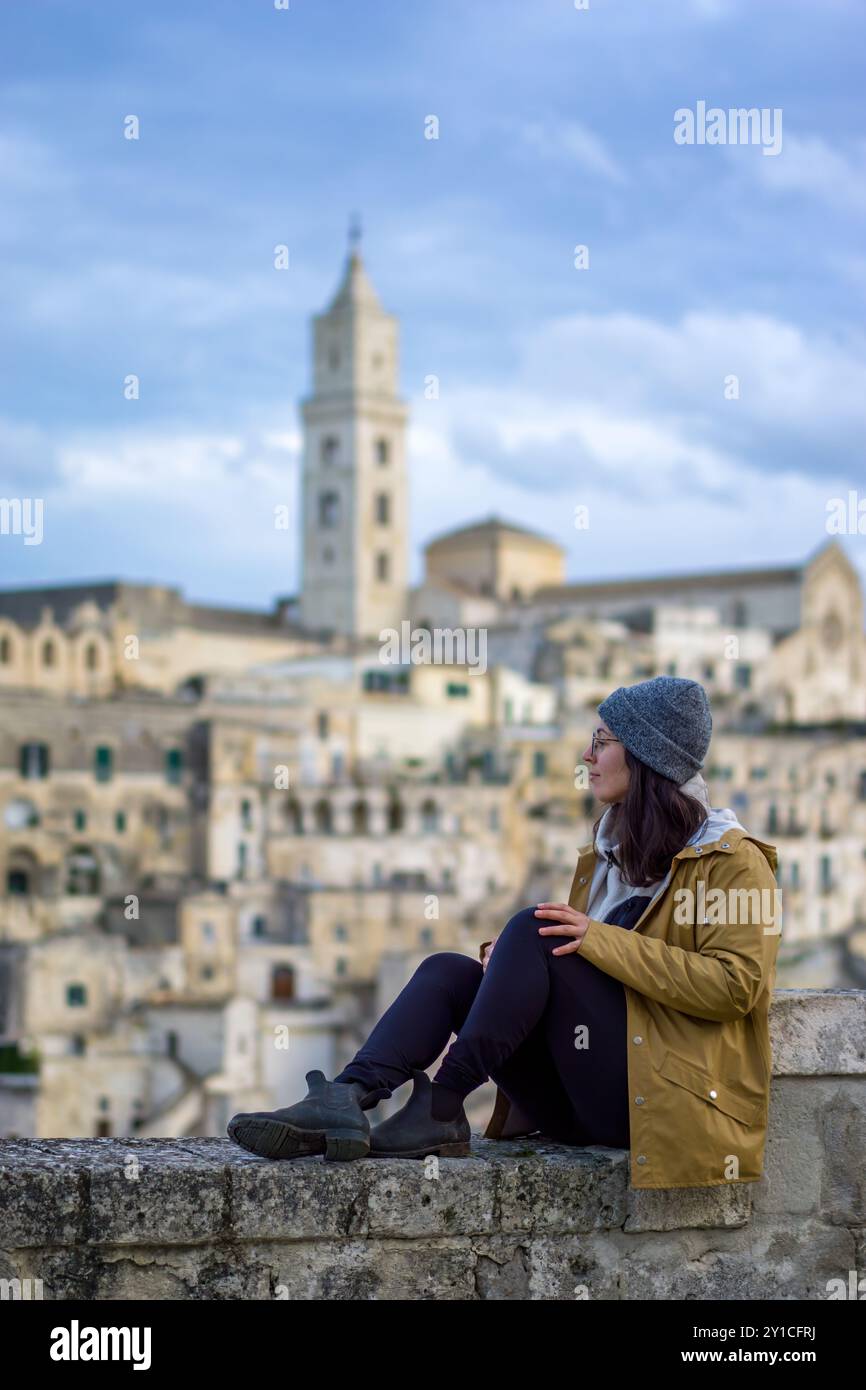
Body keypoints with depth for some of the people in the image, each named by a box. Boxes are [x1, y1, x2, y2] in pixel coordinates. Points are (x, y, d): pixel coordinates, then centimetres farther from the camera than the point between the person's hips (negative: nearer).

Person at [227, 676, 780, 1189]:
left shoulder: (733, 858, -2)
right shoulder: (610, 852, 23)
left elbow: (736, 984, -15)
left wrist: (603, 941, -19)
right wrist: (505, 957, -2)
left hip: (658, 1098, -7)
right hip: (579, 1108, 7)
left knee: (532, 931, -22)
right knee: (449, 971, -11)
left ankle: (440, 1110, -25)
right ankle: (346, 1101, -34)